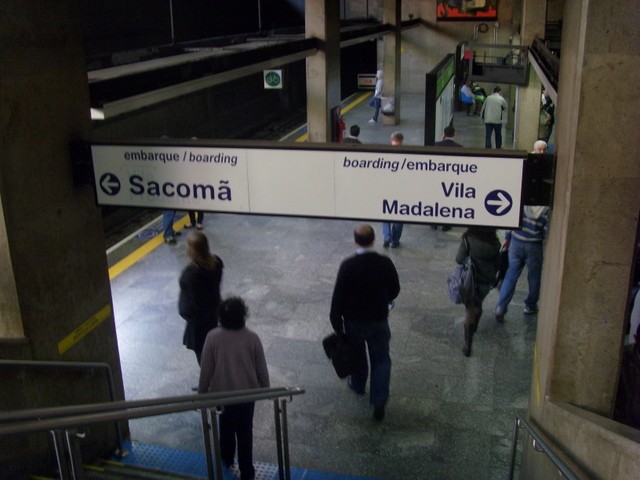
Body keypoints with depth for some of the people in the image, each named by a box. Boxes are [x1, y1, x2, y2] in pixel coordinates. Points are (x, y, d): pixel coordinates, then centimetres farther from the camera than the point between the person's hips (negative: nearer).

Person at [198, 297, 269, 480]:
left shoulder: (213, 337, -17)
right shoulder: (252, 337, -16)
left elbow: (206, 369, -10)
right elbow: (262, 369, -6)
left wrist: (202, 391, 6)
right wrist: (265, 389, 11)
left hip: (221, 393, 1)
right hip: (247, 393, -1)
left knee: (226, 427, 26)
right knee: (245, 432, 15)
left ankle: (226, 459, 47)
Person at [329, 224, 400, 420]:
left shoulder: (348, 265, -19)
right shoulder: (385, 263, -14)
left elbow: (338, 295, -15)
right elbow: (395, 290, -1)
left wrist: (336, 322, -4)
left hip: (354, 320, 0)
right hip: (379, 320, 0)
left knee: (357, 354, 24)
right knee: (381, 360, 12)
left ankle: (358, 385, 47)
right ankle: (379, 403, 6)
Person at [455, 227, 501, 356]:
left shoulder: (468, 239, -18)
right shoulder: (494, 243, -8)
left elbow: (459, 259, -16)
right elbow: (497, 264, 1)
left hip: (470, 279, -3)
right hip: (487, 280, 3)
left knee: (469, 310, 3)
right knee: (478, 304, 28)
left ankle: (468, 345, 0)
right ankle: (474, 327, 53)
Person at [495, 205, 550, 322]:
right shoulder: (547, 208, -12)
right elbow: (546, 230, -11)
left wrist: (507, 238, 13)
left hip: (516, 243, 3)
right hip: (534, 246, -2)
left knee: (511, 275, 8)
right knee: (534, 277, 17)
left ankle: (501, 308, 0)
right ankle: (530, 306, 30)